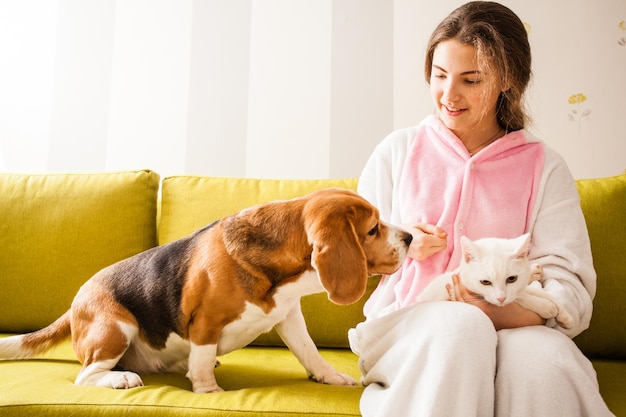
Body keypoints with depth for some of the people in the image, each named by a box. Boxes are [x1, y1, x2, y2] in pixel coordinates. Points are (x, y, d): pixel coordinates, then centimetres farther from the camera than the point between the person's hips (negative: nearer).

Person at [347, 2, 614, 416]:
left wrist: (501, 312, -24)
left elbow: (569, 286, -4)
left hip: (514, 327, -1)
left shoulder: (544, 167, 6)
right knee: (459, 324, -33)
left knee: (544, 356, -36)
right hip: (406, 323, 2)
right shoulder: (398, 151, 8)